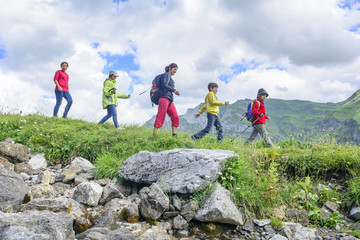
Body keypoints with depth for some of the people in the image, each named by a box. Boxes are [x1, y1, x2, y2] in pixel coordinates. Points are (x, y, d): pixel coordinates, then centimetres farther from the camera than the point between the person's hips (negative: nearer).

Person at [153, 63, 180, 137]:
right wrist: (174, 90, -18)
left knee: (175, 117, 0)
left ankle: (174, 134, -1)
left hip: (170, 101, 9)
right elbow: (164, 85, -14)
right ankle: (154, 134, -12)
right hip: (164, 98, -9)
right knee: (160, 117, -13)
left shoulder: (170, 78, 27)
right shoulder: (166, 75, 2)